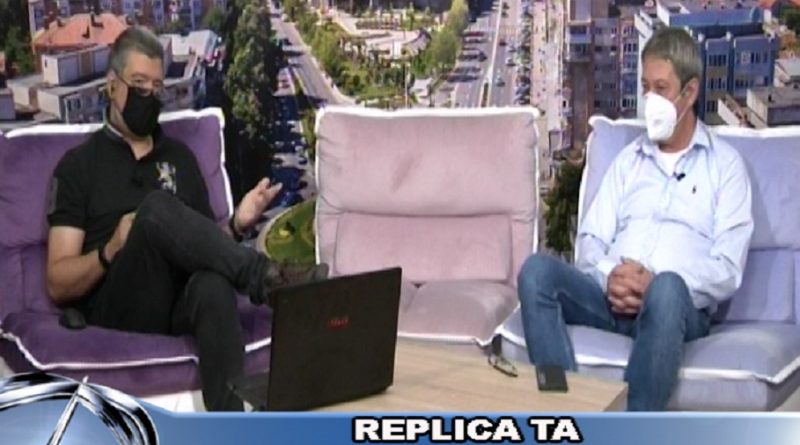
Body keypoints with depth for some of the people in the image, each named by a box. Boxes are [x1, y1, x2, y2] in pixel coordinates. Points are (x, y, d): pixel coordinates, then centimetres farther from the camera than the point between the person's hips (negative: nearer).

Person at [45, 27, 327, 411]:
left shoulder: (179, 156, 22)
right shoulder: (79, 164, 9)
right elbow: (58, 284, 3)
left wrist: (237, 224, -2)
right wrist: (111, 251, -16)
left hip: (181, 301, 3)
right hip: (116, 311, -3)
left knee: (214, 283, -37)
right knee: (156, 208, -31)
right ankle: (266, 278, -25)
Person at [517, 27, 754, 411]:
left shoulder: (724, 164, 11)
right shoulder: (629, 159, 24)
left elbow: (727, 270, 0)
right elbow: (590, 239, 16)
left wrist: (653, 283, -17)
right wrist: (608, 278, -9)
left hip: (678, 304, -4)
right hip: (611, 297, 4)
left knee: (667, 288, -39)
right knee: (537, 271, -24)